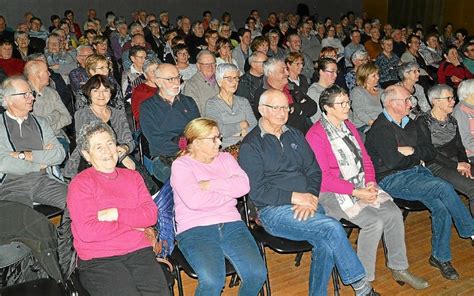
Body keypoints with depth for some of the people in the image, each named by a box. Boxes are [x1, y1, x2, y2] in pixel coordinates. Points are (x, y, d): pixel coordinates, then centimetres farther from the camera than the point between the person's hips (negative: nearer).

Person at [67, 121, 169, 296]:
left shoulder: (132, 177, 17)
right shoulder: (80, 184, 0)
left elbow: (151, 214, 6)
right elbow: (87, 232, -11)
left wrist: (116, 213, -8)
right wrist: (133, 223, -2)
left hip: (139, 252, 4)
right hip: (98, 260, -3)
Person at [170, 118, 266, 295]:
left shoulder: (225, 158, 16)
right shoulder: (181, 165, 0)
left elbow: (243, 185, -1)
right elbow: (194, 200, -16)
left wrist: (210, 185, -8)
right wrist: (229, 191, -3)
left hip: (231, 224, 5)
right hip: (195, 229, -4)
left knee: (257, 274, -17)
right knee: (212, 281, -30)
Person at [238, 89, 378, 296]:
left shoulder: (295, 135, 18)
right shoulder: (251, 145, -1)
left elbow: (314, 171, 14)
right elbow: (256, 190, -10)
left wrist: (310, 198, -6)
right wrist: (294, 197, -14)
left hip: (306, 205, 5)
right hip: (273, 211, -5)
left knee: (326, 244, -24)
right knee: (332, 228, -24)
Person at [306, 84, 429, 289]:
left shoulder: (349, 126, 14)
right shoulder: (316, 135, -12)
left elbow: (365, 159, 16)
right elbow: (323, 177, -17)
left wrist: (370, 183, -3)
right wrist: (356, 192, -18)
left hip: (362, 187, 7)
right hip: (333, 193, -7)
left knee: (393, 214, -12)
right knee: (374, 222, -23)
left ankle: (399, 268, 7)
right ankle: (363, 279, -7)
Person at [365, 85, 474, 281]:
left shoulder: (409, 123, 16)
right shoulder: (381, 128, -10)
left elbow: (431, 153, 14)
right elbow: (393, 162, -21)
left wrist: (412, 151, -7)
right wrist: (418, 156, -3)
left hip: (416, 172, 7)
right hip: (391, 180, -7)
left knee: (441, 207, -16)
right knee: (444, 188, -24)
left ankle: (440, 257, 2)